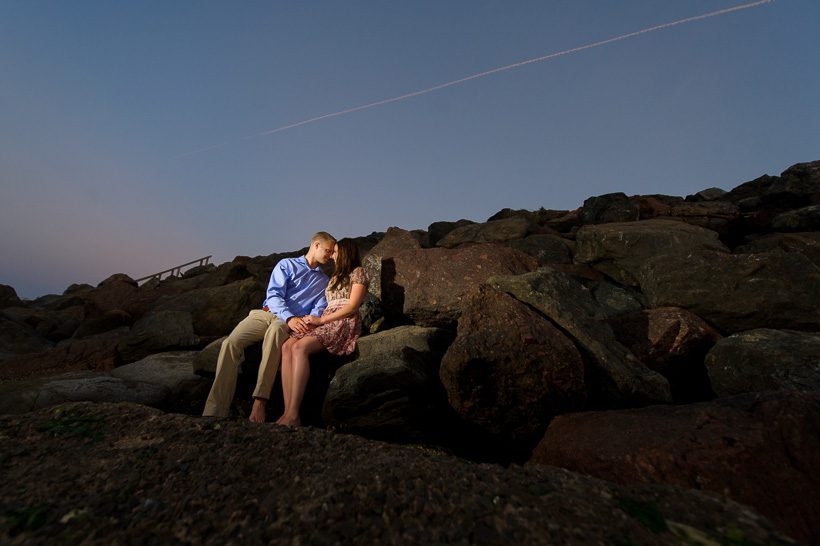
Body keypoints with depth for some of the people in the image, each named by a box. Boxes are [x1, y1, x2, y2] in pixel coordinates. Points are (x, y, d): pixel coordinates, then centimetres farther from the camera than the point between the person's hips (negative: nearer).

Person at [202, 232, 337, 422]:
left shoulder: (325, 282, 19)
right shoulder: (287, 265, 12)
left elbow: (319, 309, 7)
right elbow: (273, 295, -1)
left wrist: (309, 321, -18)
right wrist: (290, 317, -20)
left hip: (294, 322, -1)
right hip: (266, 313, 1)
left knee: (276, 330, -38)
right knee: (230, 343, -25)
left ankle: (260, 402, -41)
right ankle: (214, 412, -22)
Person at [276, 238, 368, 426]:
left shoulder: (358, 272, 7)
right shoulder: (336, 276, 32)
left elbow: (352, 307, -6)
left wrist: (321, 320, -9)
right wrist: (315, 319, 0)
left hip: (344, 323, -7)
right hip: (325, 321, 7)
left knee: (300, 347, -31)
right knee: (287, 347, -21)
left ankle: (293, 415, -31)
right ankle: (288, 412, -27)